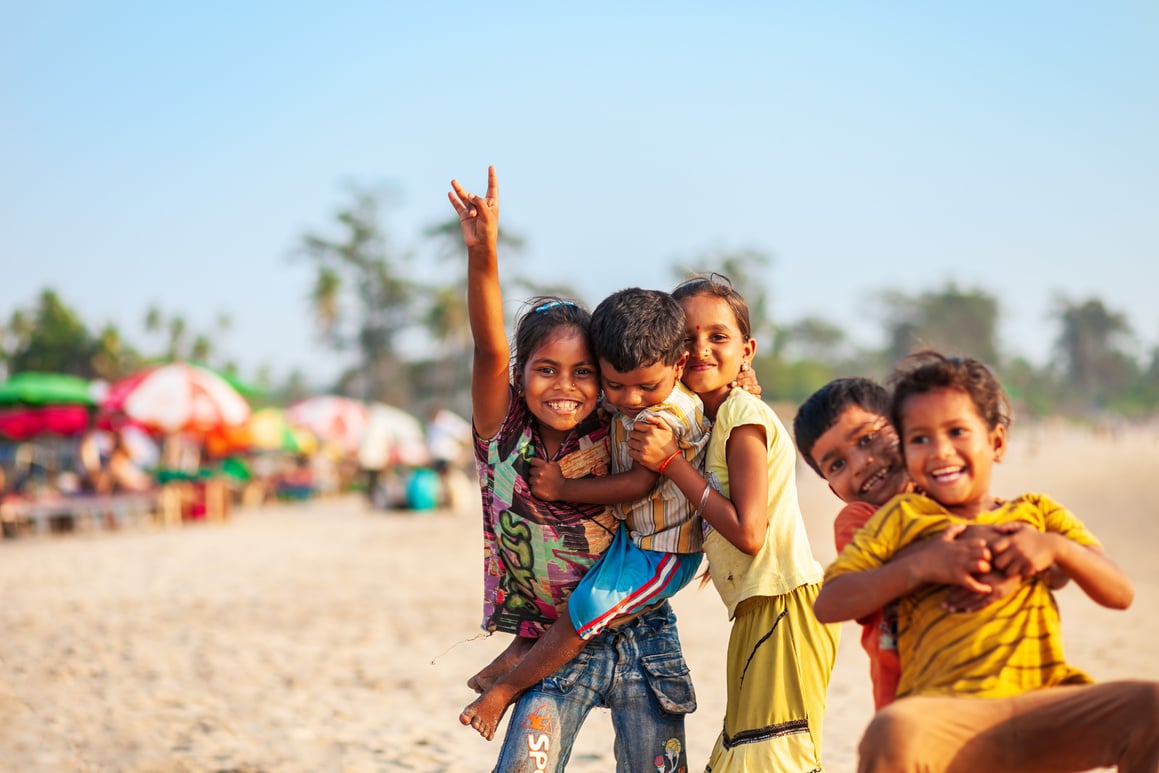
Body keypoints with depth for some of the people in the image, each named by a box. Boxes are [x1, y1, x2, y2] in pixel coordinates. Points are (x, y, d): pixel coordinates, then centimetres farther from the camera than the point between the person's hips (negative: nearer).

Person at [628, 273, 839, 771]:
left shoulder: (743, 414, -12)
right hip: (755, 609, 10)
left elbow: (749, 533, -20)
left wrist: (671, 463, -16)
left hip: (786, 604, -10)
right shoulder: (706, 420, 14)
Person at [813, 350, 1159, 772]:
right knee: (891, 733, -38)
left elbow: (1119, 594, 15)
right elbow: (828, 605, 7)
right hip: (949, 714, -2)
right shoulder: (901, 518, 19)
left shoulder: (1037, 513, 24)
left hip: (1046, 708, 2)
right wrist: (924, 565, -4)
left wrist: (1055, 547, -4)